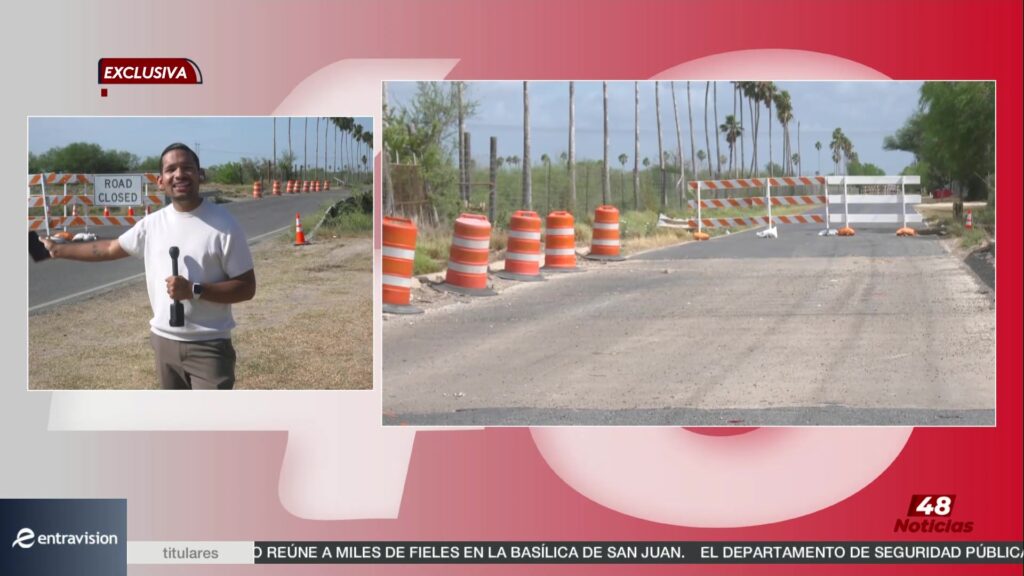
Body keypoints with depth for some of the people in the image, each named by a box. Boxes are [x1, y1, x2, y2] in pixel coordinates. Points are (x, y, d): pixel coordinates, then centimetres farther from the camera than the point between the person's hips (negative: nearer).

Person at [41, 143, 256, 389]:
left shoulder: (223, 225, -13)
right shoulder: (152, 224, 3)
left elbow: (246, 287, -12)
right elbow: (110, 248, 20)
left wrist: (194, 290, -23)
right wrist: (58, 249, 24)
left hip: (208, 346, -6)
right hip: (165, 341, 6)